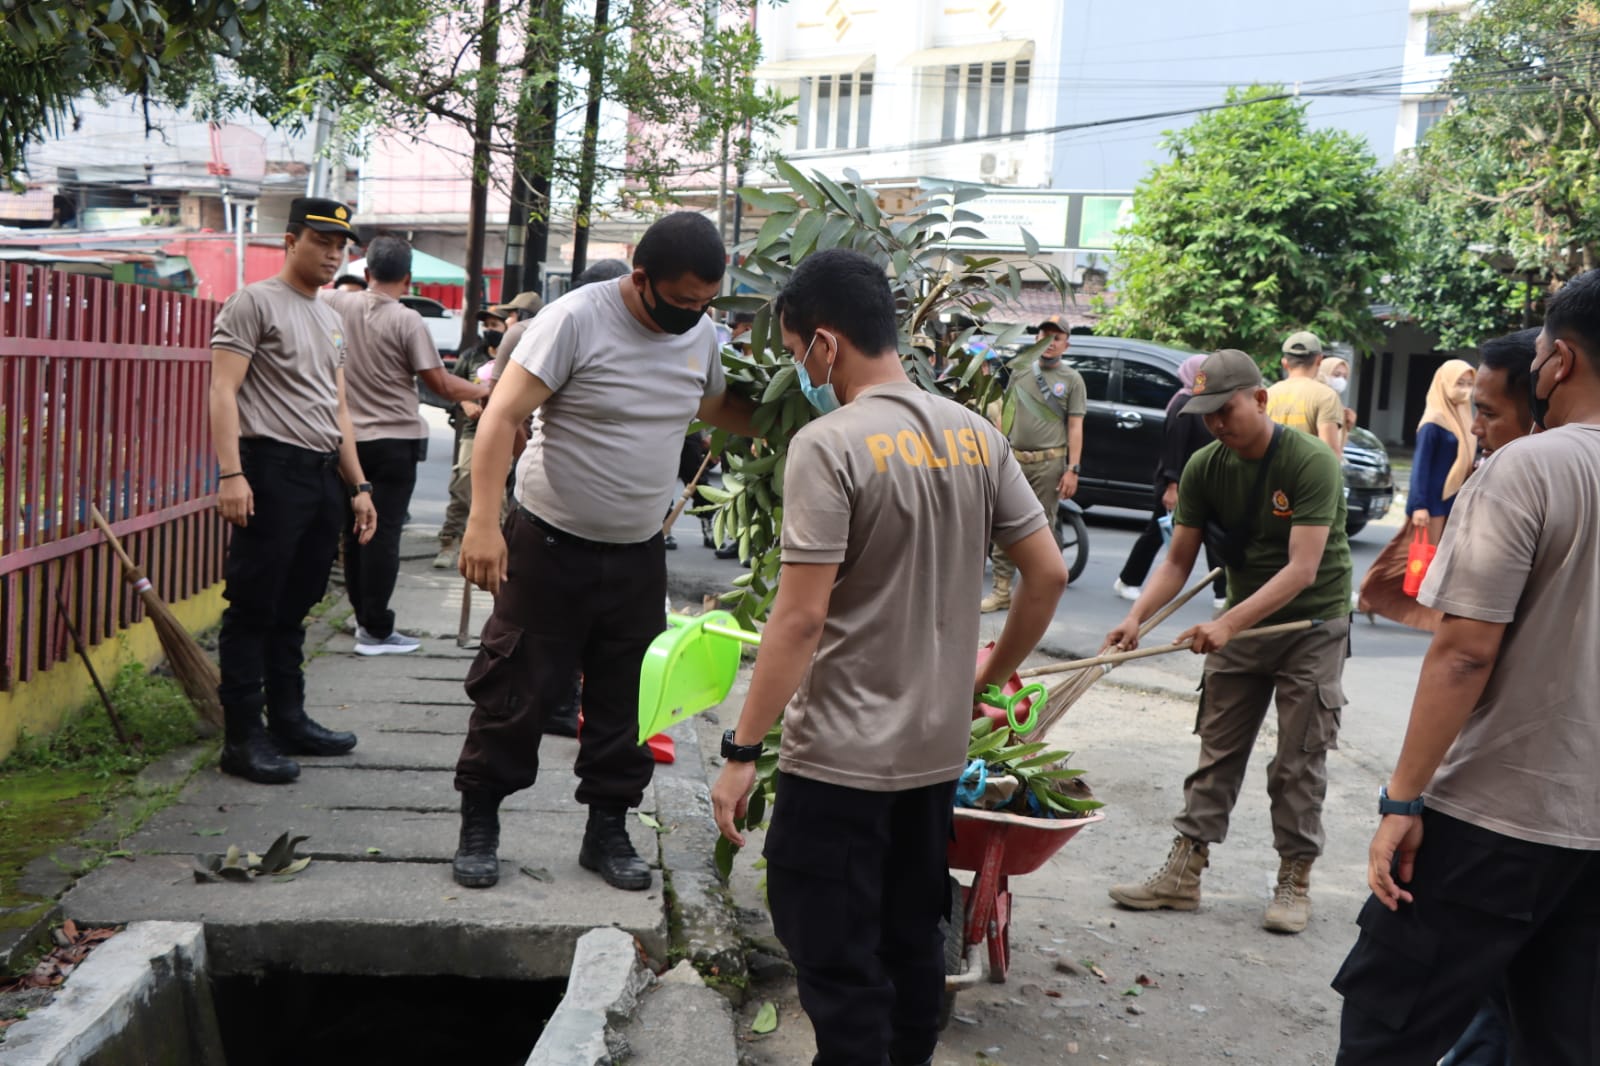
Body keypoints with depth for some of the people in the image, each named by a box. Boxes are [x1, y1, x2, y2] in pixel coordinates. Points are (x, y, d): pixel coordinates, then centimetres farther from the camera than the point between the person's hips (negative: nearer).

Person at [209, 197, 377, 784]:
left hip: (324, 475, 8)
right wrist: (231, 473, -21)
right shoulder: (255, 303, -2)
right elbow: (224, 390, -11)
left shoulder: (332, 321, 21)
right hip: (273, 470, -8)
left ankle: (287, 719, 22)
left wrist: (358, 485, 18)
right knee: (254, 609, -5)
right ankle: (243, 737, 0)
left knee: (294, 609, 14)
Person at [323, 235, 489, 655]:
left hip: (349, 437, 5)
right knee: (384, 534, -2)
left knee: (355, 531, 15)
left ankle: (364, 617, 26)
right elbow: (442, 385, -13)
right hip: (395, 439, -5)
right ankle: (376, 631, 0)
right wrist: (486, 391, 1)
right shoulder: (407, 321, -14)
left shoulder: (335, 304, -2)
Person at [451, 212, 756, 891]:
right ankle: (479, 825, 21)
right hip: (552, 546, -5)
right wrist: (482, 522, -27)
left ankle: (608, 830, 27)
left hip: (639, 554, 6)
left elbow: (716, 408, 22)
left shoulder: (701, 334, 4)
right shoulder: (578, 319, -16)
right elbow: (502, 415, -19)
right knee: (517, 692, 3)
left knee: (626, 702, 12)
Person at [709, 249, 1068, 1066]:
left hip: (842, 756, -7)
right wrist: (990, 677, 19)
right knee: (912, 939, 20)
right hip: (937, 748, 7)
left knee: (836, 962, 4)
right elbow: (1049, 573, 6)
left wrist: (741, 750, -14)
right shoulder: (976, 435, 3)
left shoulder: (829, 445, -17)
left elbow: (801, 618, -20)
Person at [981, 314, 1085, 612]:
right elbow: (1004, 413, 15)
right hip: (1013, 459, 3)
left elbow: (1075, 427, -2)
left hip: (1048, 463, -3)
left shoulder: (1072, 379, 2)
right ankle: (1002, 590, 9)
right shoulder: (1020, 371, 11)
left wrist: (1072, 470, -9)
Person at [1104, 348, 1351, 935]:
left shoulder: (1311, 463, -22)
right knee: (1218, 750, 5)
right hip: (1242, 622, 5)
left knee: (1299, 759, 2)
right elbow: (1177, 561, -4)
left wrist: (1229, 623, -36)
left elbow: (1302, 569, -27)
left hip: (1313, 624, -4)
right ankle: (1184, 873, 9)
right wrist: (1137, 616, -21)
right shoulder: (1205, 468, -6)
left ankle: (1294, 881, 14)